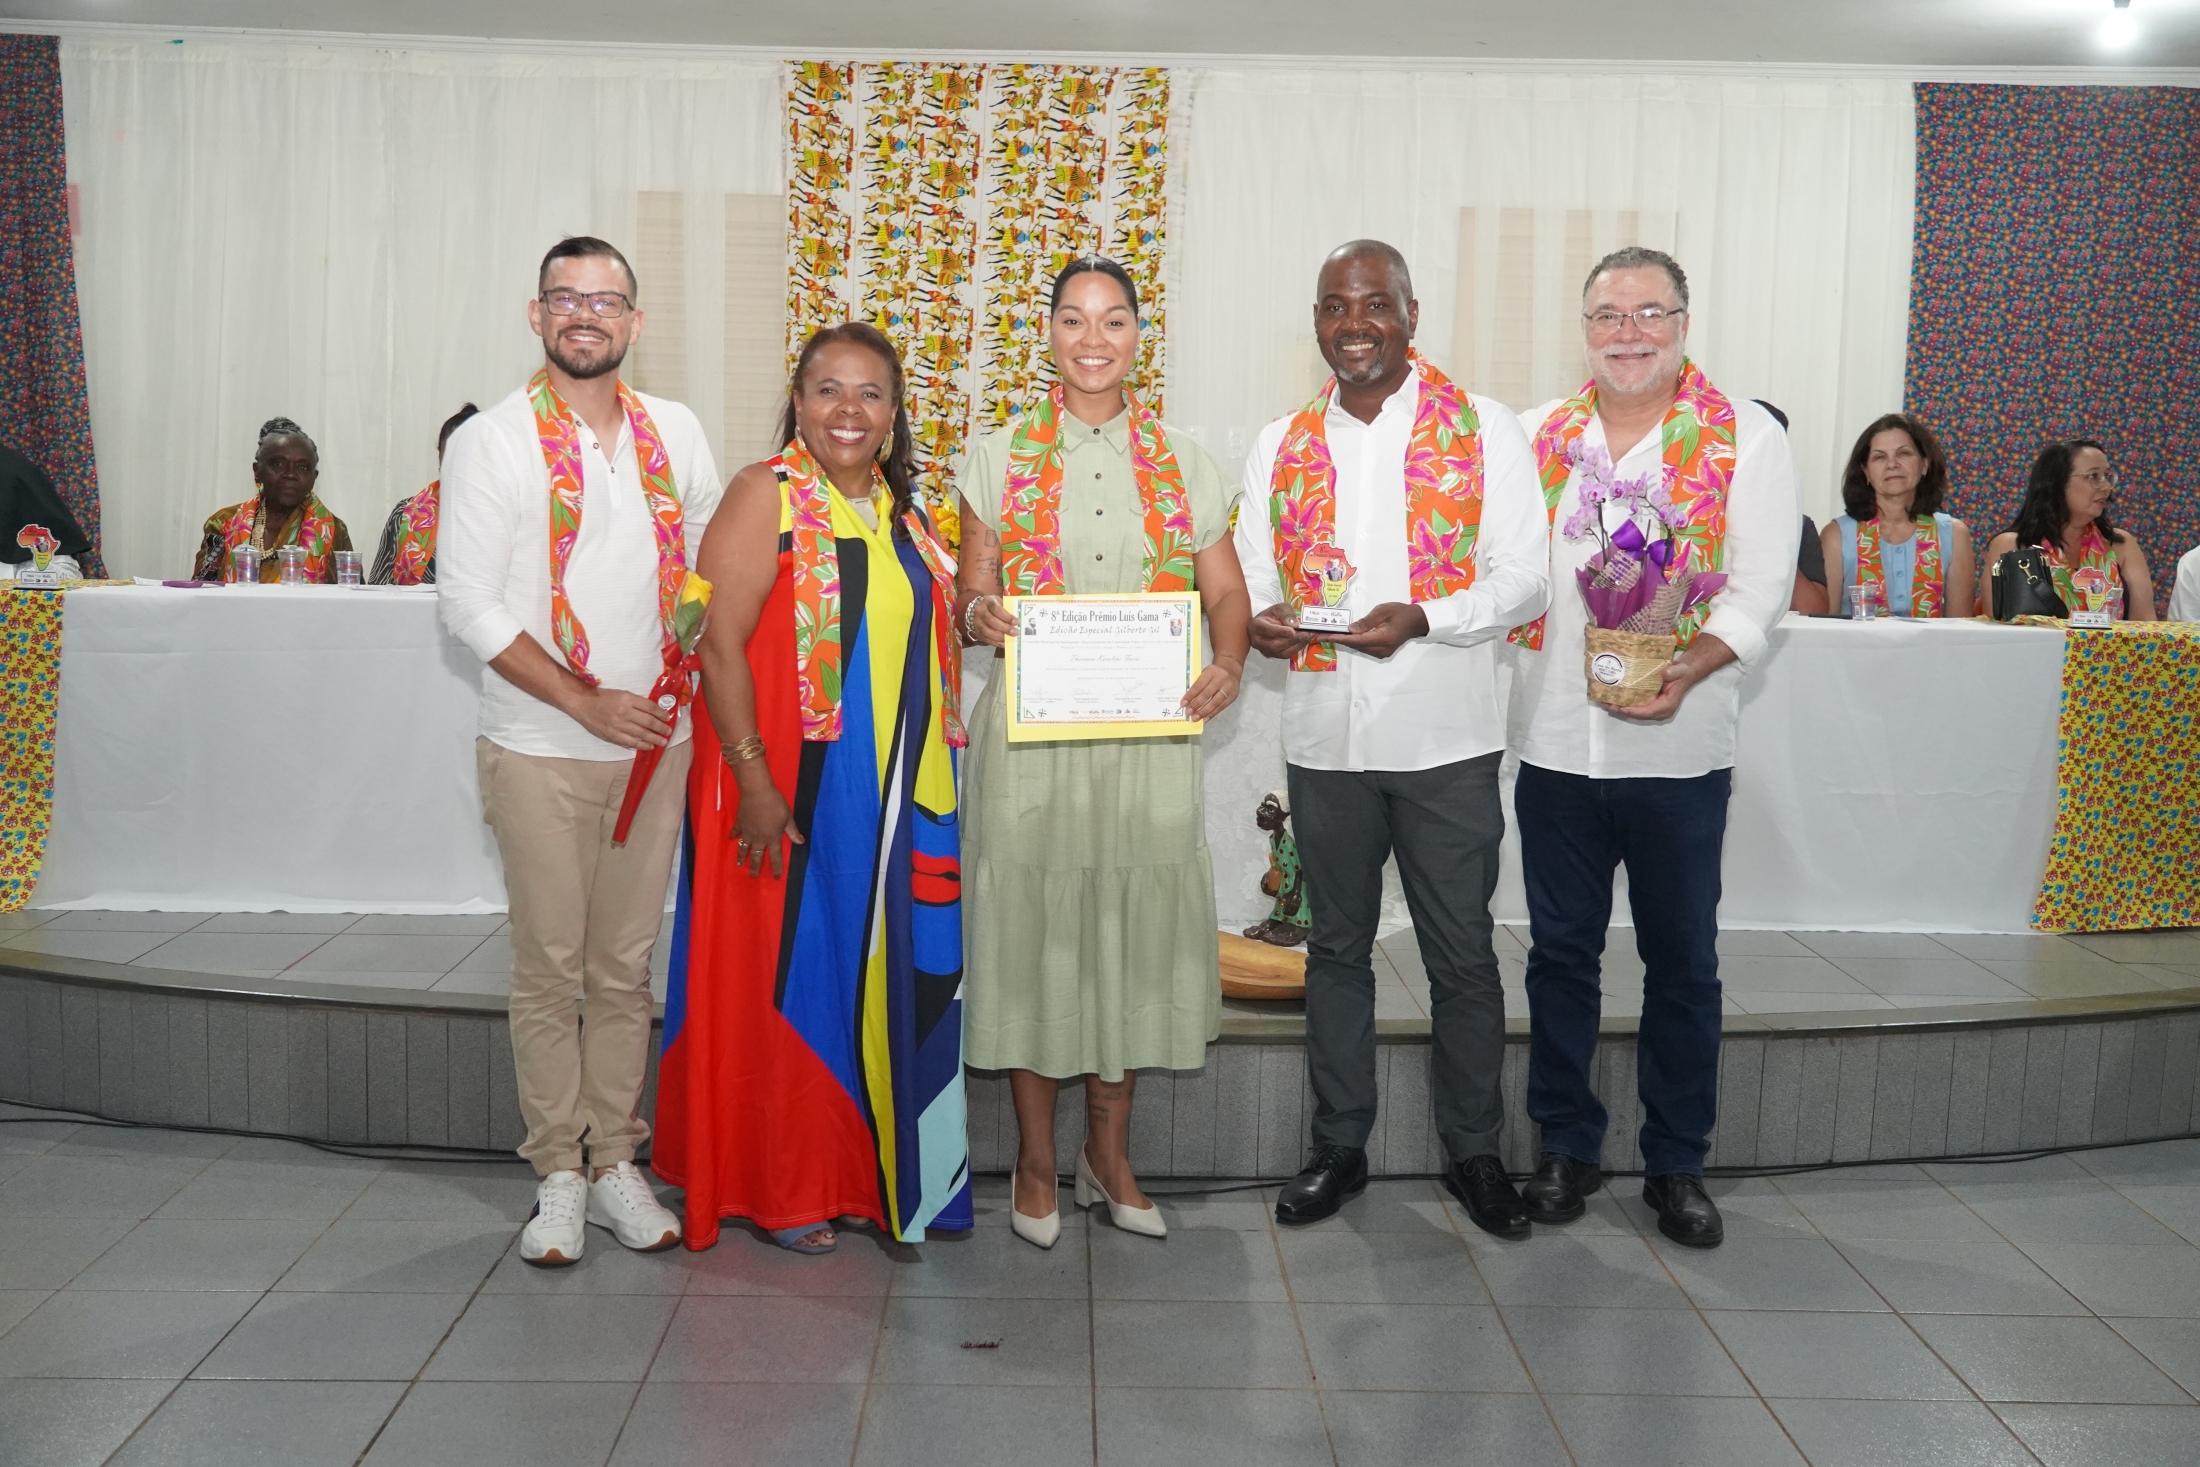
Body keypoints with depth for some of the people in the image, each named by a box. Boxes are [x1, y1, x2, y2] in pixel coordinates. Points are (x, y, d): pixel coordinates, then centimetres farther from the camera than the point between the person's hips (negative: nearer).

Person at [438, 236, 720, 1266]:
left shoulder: (676, 434, 9)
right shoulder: (490, 442, -3)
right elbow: (470, 603, -9)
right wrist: (587, 704, -14)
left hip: (655, 744, 3)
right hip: (540, 751, -3)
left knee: (625, 965, 9)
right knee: (550, 966, 2)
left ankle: (615, 1163, 19)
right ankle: (558, 1174, 13)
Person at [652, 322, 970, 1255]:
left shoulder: (899, 509, 13)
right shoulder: (767, 495, -8)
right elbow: (719, 643, -15)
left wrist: (930, 787, 15)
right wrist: (753, 781, -22)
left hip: (897, 795, 7)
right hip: (791, 797, -6)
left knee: (879, 980, 12)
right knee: (792, 977, 2)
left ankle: (869, 1169, 26)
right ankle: (782, 1192, 15)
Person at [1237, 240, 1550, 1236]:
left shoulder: (1483, 430, -1)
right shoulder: (1281, 445, 10)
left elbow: (1525, 581, -5)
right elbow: (1250, 577, 10)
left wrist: (1421, 619, -22)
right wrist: (1259, 618, -14)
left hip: (1445, 740, -3)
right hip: (1324, 737, 3)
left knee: (1461, 956, 6)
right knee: (1337, 947, 13)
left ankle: (1474, 1152, 21)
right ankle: (1338, 1145, 26)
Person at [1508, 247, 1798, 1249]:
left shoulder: (1746, 439, 1)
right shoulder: (1537, 436, 10)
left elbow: (1760, 588, -7)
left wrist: (1689, 666, -22)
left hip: (1679, 746, -2)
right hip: (1554, 741, 2)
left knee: (1682, 959, 7)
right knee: (1561, 949, 10)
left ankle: (1676, 1162, 21)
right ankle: (1566, 1146, 24)